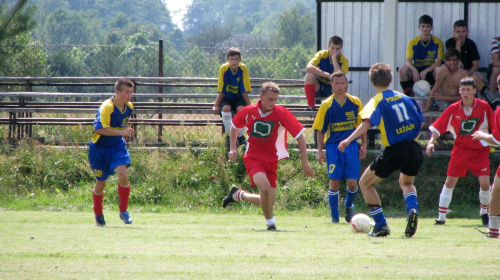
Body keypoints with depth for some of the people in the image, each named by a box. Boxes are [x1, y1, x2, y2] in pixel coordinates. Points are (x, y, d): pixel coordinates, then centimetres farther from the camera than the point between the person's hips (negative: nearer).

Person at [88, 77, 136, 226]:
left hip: (117, 146, 4)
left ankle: (124, 211, -5)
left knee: (123, 175, -20)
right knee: (101, 183, 7)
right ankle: (98, 214, 31)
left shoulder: (129, 107, -2)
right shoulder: (106, 107, -24)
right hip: (100, 148, -4)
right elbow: (99, 129, -36)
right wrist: (122, 132, -37)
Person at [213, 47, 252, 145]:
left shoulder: (243, 69, -11)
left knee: (241, 109, -32)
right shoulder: (224, 68, -13)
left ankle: (240, 135, -9)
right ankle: (229, 136, -15)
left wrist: (249, 106, -11)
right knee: (226, 108, -33)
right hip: (227, 98, 0)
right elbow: (221, 91, -9)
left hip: (238, 98, 0)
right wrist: (216, 105, -14)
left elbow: (244, 91, -7)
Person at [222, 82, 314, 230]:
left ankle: (238, 195, 33)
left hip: (271, 160, 2)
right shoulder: (248, 111, -6)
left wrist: (304, 162, -13)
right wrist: (233, 149, 8)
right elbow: (234, 126, 16)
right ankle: (270, 223, -6)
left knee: (268, 202, 6)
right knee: (265, 187, -28)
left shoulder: (281, 113, -11)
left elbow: (300, 136, -9)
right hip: (253, 157, -2)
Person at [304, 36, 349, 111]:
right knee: (309, 75, -30)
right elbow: (308, 68, -28)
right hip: (318, 87, 1)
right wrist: (326, 75, -37)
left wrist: (334, 58, -25)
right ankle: (311, 106, -26)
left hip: (332, 90, -1)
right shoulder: (322, 54, -11)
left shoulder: (344, 61, -11)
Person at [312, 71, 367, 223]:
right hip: (333, 146, -1)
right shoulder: (327, 105, -2)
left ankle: (348, 206, 27)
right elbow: (320, 129, 3)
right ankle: (334, 216, 4)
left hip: (351, 146, 1)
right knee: (334, 181, -8)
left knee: (352, 182, -5)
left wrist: (363, 146, 7)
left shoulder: (355, 103, 2)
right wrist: (320, 151, -1)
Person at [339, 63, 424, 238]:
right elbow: (420, 121, 16)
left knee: (366, 183, 14)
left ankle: (381, 226, 7)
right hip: (414, 149, 5)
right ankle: (412, 209, 1)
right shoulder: (405, 98, 13)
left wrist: (349, 140, -25)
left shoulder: (377, 101, -3)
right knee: (406, 182, 33)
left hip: (394, 151, -5)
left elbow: (368, 122, -20)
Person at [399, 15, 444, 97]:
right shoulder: (413, 42, 0)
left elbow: (438, 62, -12)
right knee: (403, 70, -28)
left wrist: (425, 71, -28)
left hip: (430, 72, -1)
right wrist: (414, 70, -33)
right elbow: (408, 61, -10)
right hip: (416, 71, 1)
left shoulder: (438, 42, -4)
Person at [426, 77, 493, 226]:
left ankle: (484, 213, 16)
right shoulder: (453, 109, -7)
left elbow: (494, 125, 4)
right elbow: (437, 127, -4)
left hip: (480, 150, -1)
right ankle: (441, 217, 7)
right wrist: (431, 141, -18)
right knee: (449, 182, -2)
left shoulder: (484, 106, -8)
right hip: (460, 149, 1)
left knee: (485, 183, -11)